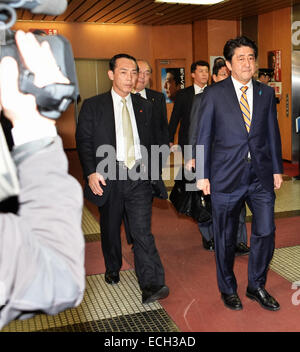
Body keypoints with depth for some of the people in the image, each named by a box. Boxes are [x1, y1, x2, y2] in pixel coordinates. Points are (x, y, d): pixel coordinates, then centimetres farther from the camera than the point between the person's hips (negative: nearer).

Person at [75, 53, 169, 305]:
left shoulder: (144, 106, 11)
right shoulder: (93, 106, 1)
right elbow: (83, 142, -2)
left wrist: (148, 162, 5)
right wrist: (91, 172, -13)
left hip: (139, 178, 1)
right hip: (108, 178, 0)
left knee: (143, 231, -7)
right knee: (110, 228, 16)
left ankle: (151, 286, -6)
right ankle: (113, 270, 39)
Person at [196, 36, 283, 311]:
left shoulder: (266, 93, 8)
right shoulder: (214, 94, -2)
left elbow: (273, 133, 11)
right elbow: (204, 136, -2)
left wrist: (277, 169, 9)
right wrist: (203, 175, -4)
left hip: (261, 177, 3)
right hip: (226, 177, -3)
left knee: (265, 232, 4)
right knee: (226, 237, 9)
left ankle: (257, 286, 28)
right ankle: (228, 289, 30)